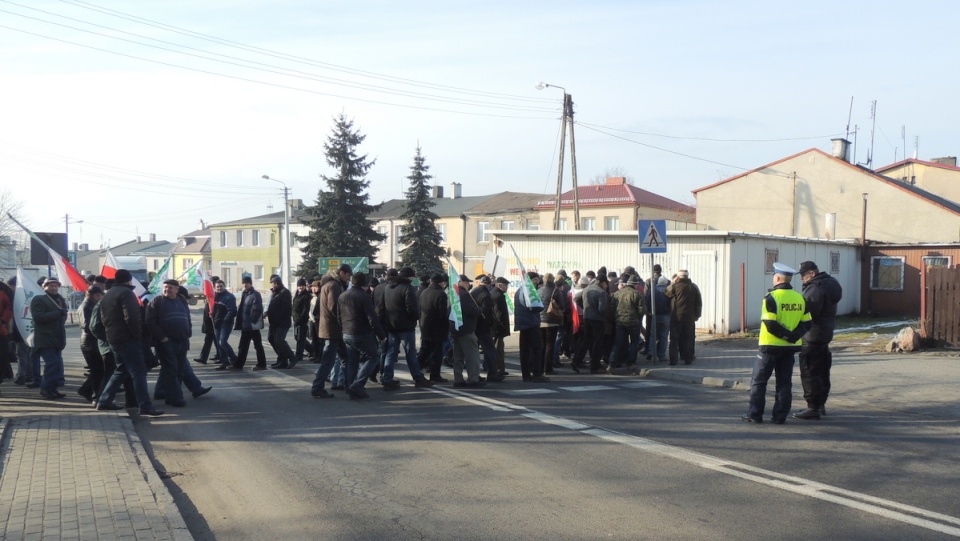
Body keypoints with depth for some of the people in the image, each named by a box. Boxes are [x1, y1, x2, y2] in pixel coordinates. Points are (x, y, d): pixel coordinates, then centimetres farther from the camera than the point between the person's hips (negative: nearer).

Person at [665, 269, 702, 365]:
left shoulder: (675, 286, -9)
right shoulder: (694, 287, 5)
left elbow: (665, 293, 5)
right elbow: (699, 303, 7)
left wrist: (672, 283, 11)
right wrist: (697, 314, 13)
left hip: (676, 316, -3)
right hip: (690, 317, 3)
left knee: (674, 339, 3)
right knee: (688, 338, 8)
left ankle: (673, 359, 0)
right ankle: (688, 358, 9)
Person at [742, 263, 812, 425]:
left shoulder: (772, 297, -14)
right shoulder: (800, 298, 5)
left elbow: (770, 324, -21)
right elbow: (806, 324, 3)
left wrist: (786, 335, -11)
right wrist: (793, 336, -7)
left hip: (771, 346, -5)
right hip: (790, 347, 5)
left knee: (758, 381, 5)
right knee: (784, 383, 11)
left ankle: (755, 414, 5)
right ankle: (780, 416, 11)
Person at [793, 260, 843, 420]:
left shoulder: (815, 288, -20)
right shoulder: (829, 283, 14)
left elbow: (810, 312, -27)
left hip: (813, 335, -11)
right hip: (826, 334, 11)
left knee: (810, 373, -6)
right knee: (822, 371, 17)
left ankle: (813, 408, -4)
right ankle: (820, 404, 26)